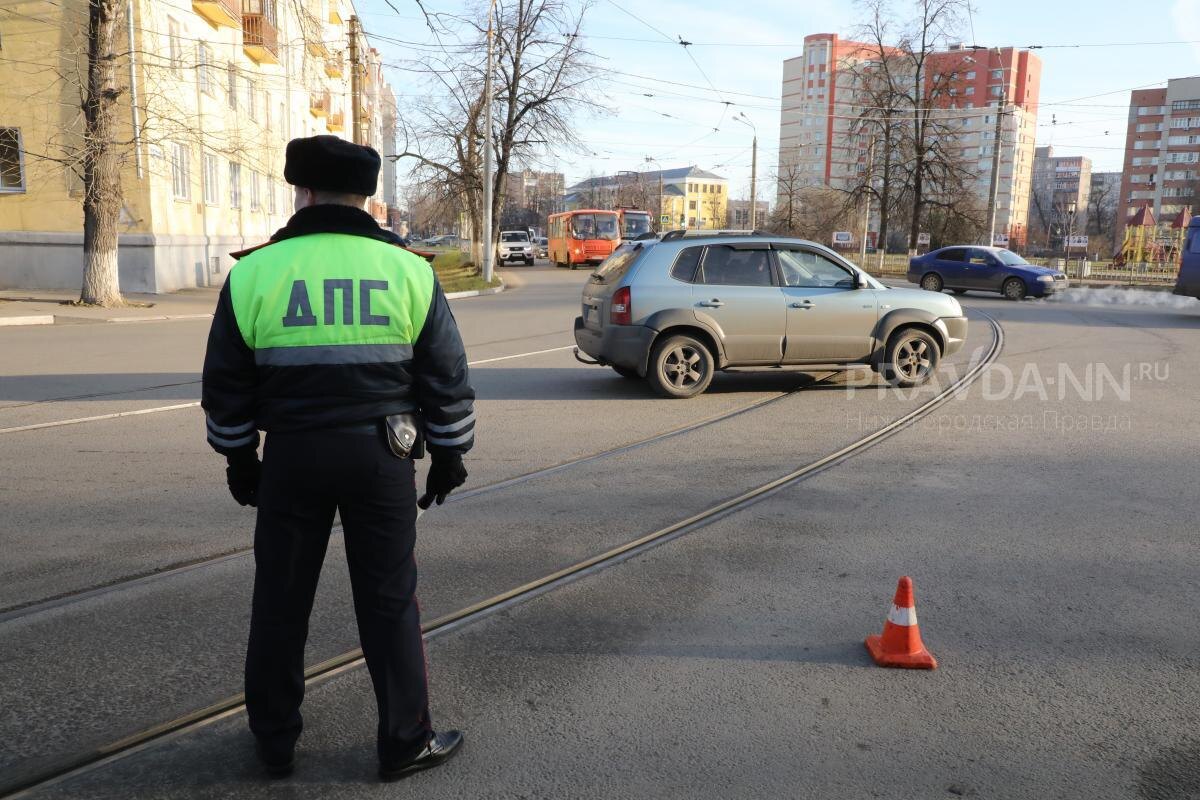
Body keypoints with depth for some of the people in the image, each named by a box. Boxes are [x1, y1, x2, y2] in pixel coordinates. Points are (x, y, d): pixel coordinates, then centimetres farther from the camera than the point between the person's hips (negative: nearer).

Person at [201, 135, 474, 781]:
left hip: (292, 458, 1)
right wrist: (448, 456, 12)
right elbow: (448, 379, 1)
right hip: (380, 457, 0)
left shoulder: (254, 272, -1)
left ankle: (274, 742, 31)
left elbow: (225, 387, 5)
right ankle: (406, 742, 20)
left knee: (280, 601, 15)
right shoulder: (407, 270, -1)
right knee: (389, 601, 10)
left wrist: (239, 459, 18)